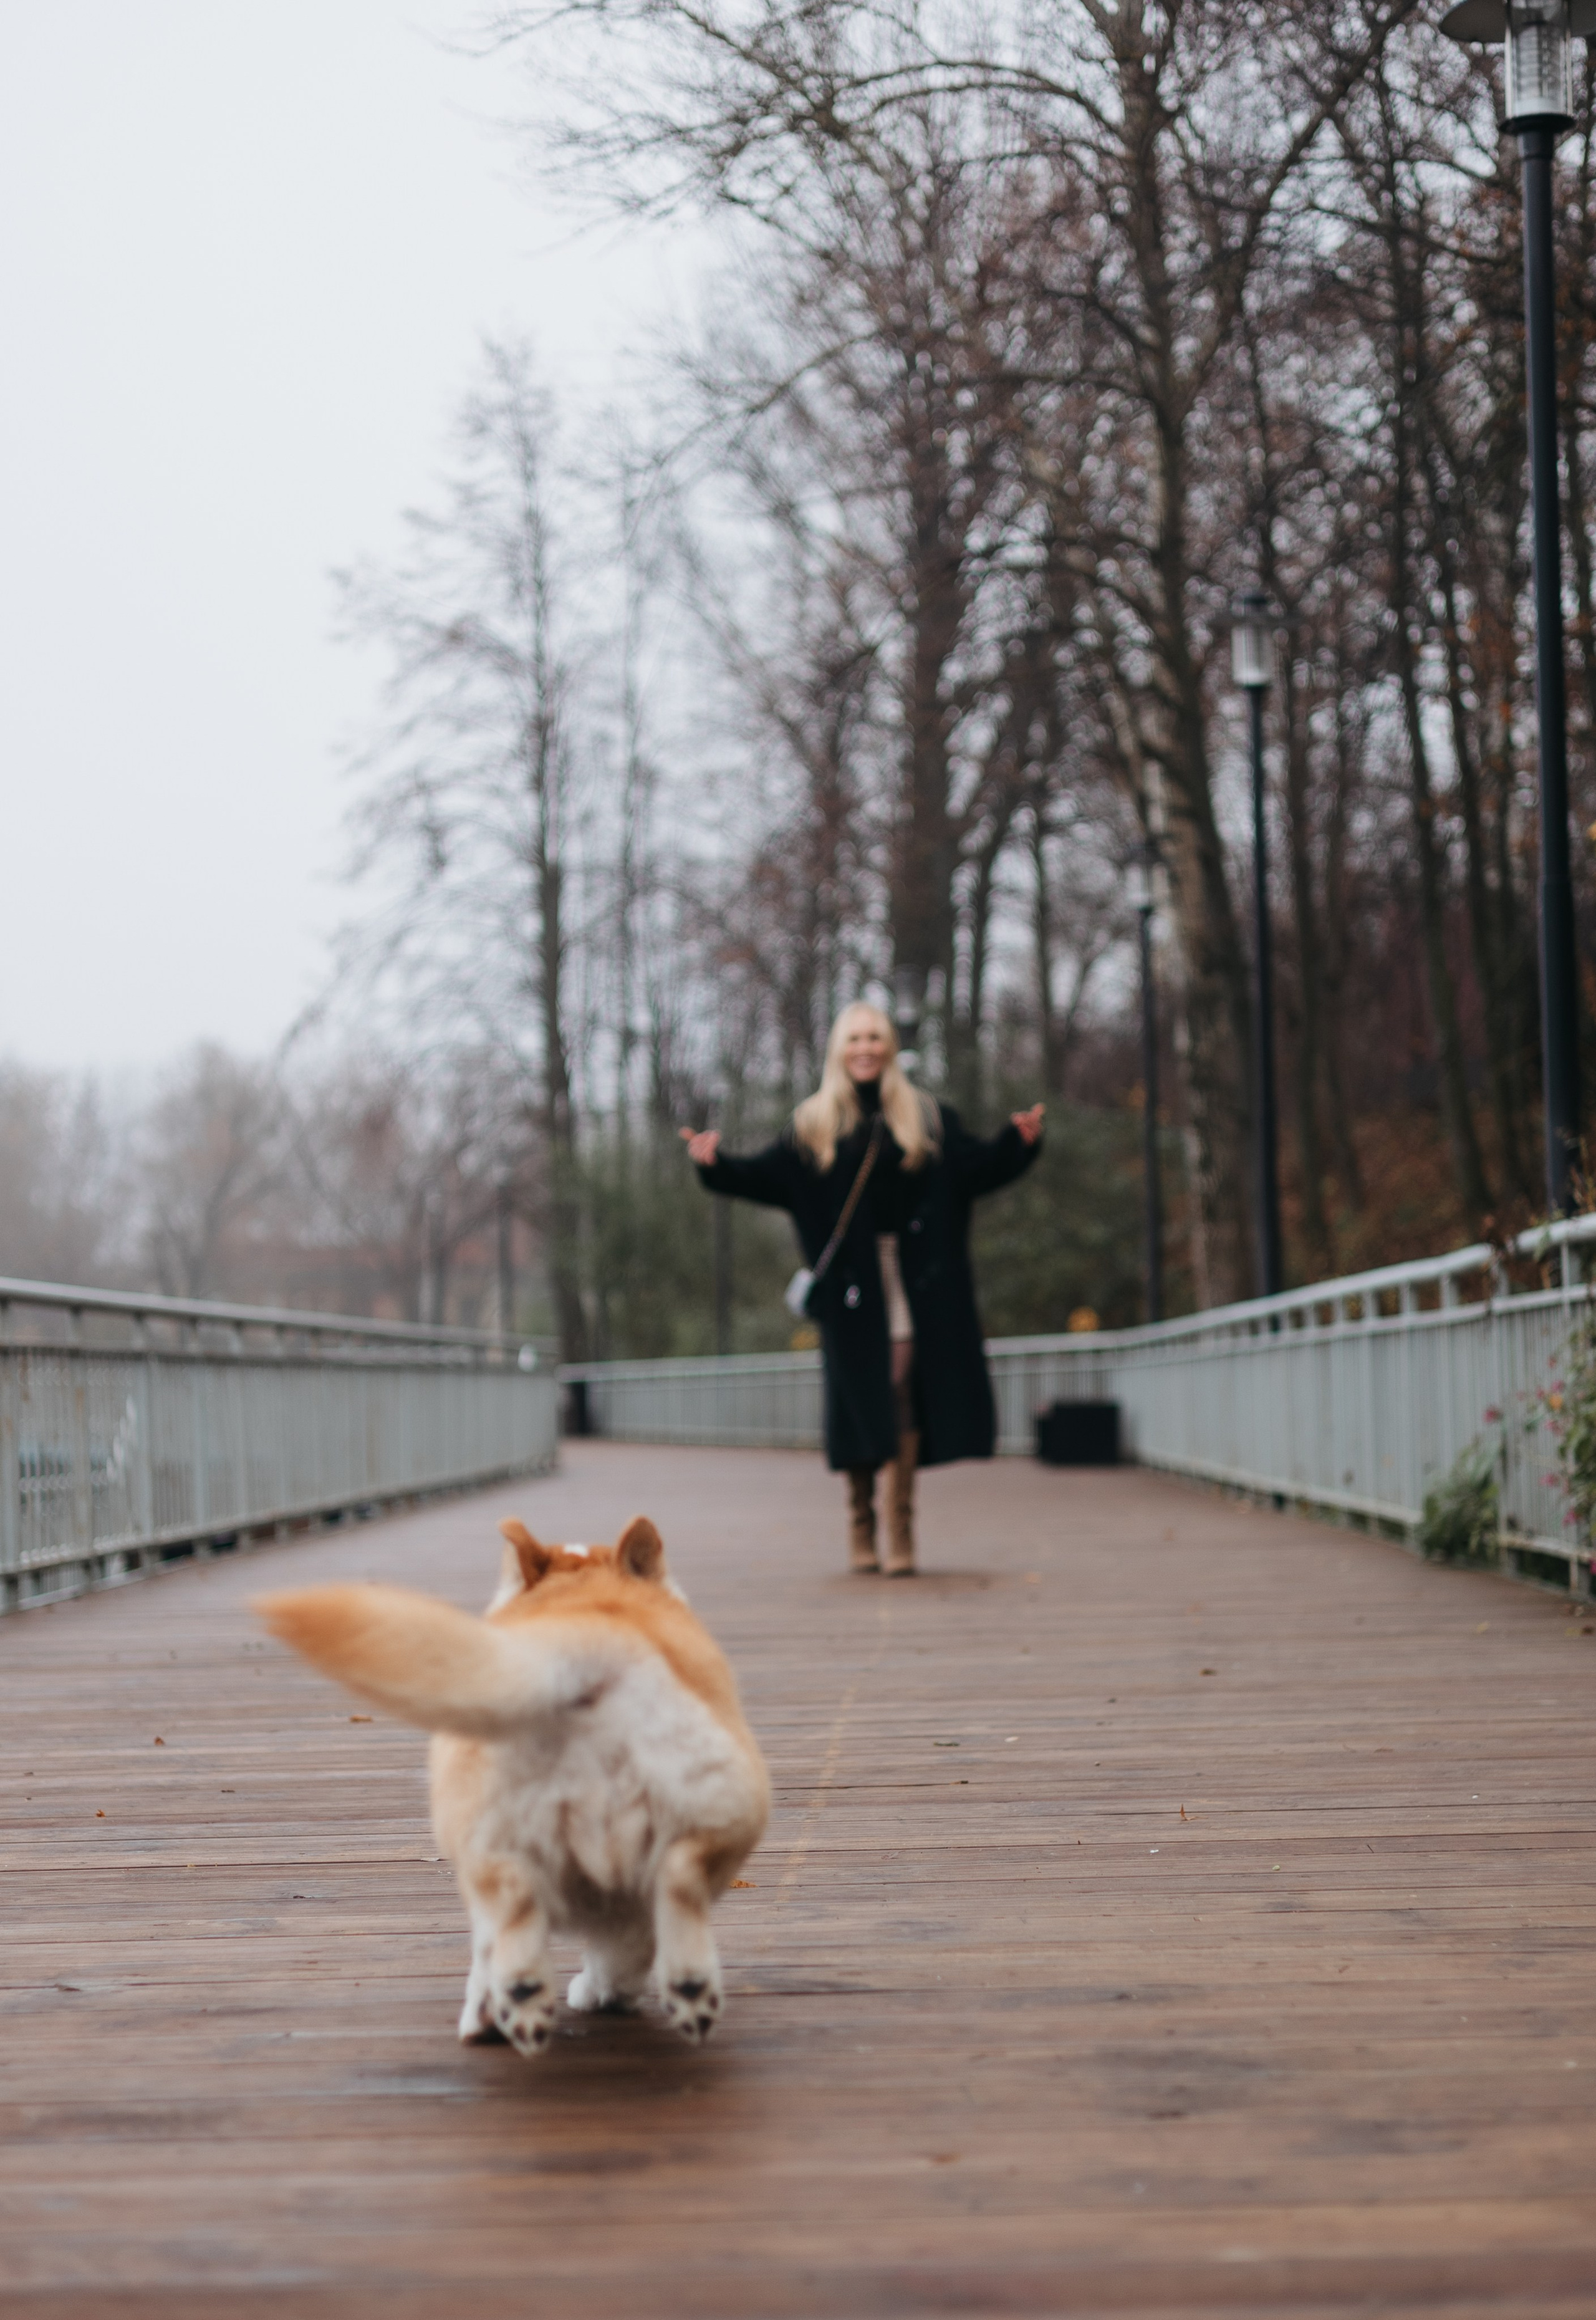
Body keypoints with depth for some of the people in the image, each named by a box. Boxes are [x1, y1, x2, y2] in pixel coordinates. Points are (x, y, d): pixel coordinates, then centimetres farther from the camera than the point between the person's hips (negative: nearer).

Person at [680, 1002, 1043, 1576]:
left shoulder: (929, 1120, 11)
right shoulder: (811, 1127, 9)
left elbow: (978, 1166, 6)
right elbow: (764, 1177, 2)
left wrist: (1019, 1143, -10)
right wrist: (716, 1164, -13)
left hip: (915, 1283, 0)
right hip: (851, 1286, 0)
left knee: (905, 1396, -6)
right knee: (860, 1401, -2)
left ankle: (901, 1527, -3)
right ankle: (860, 1523, 11)